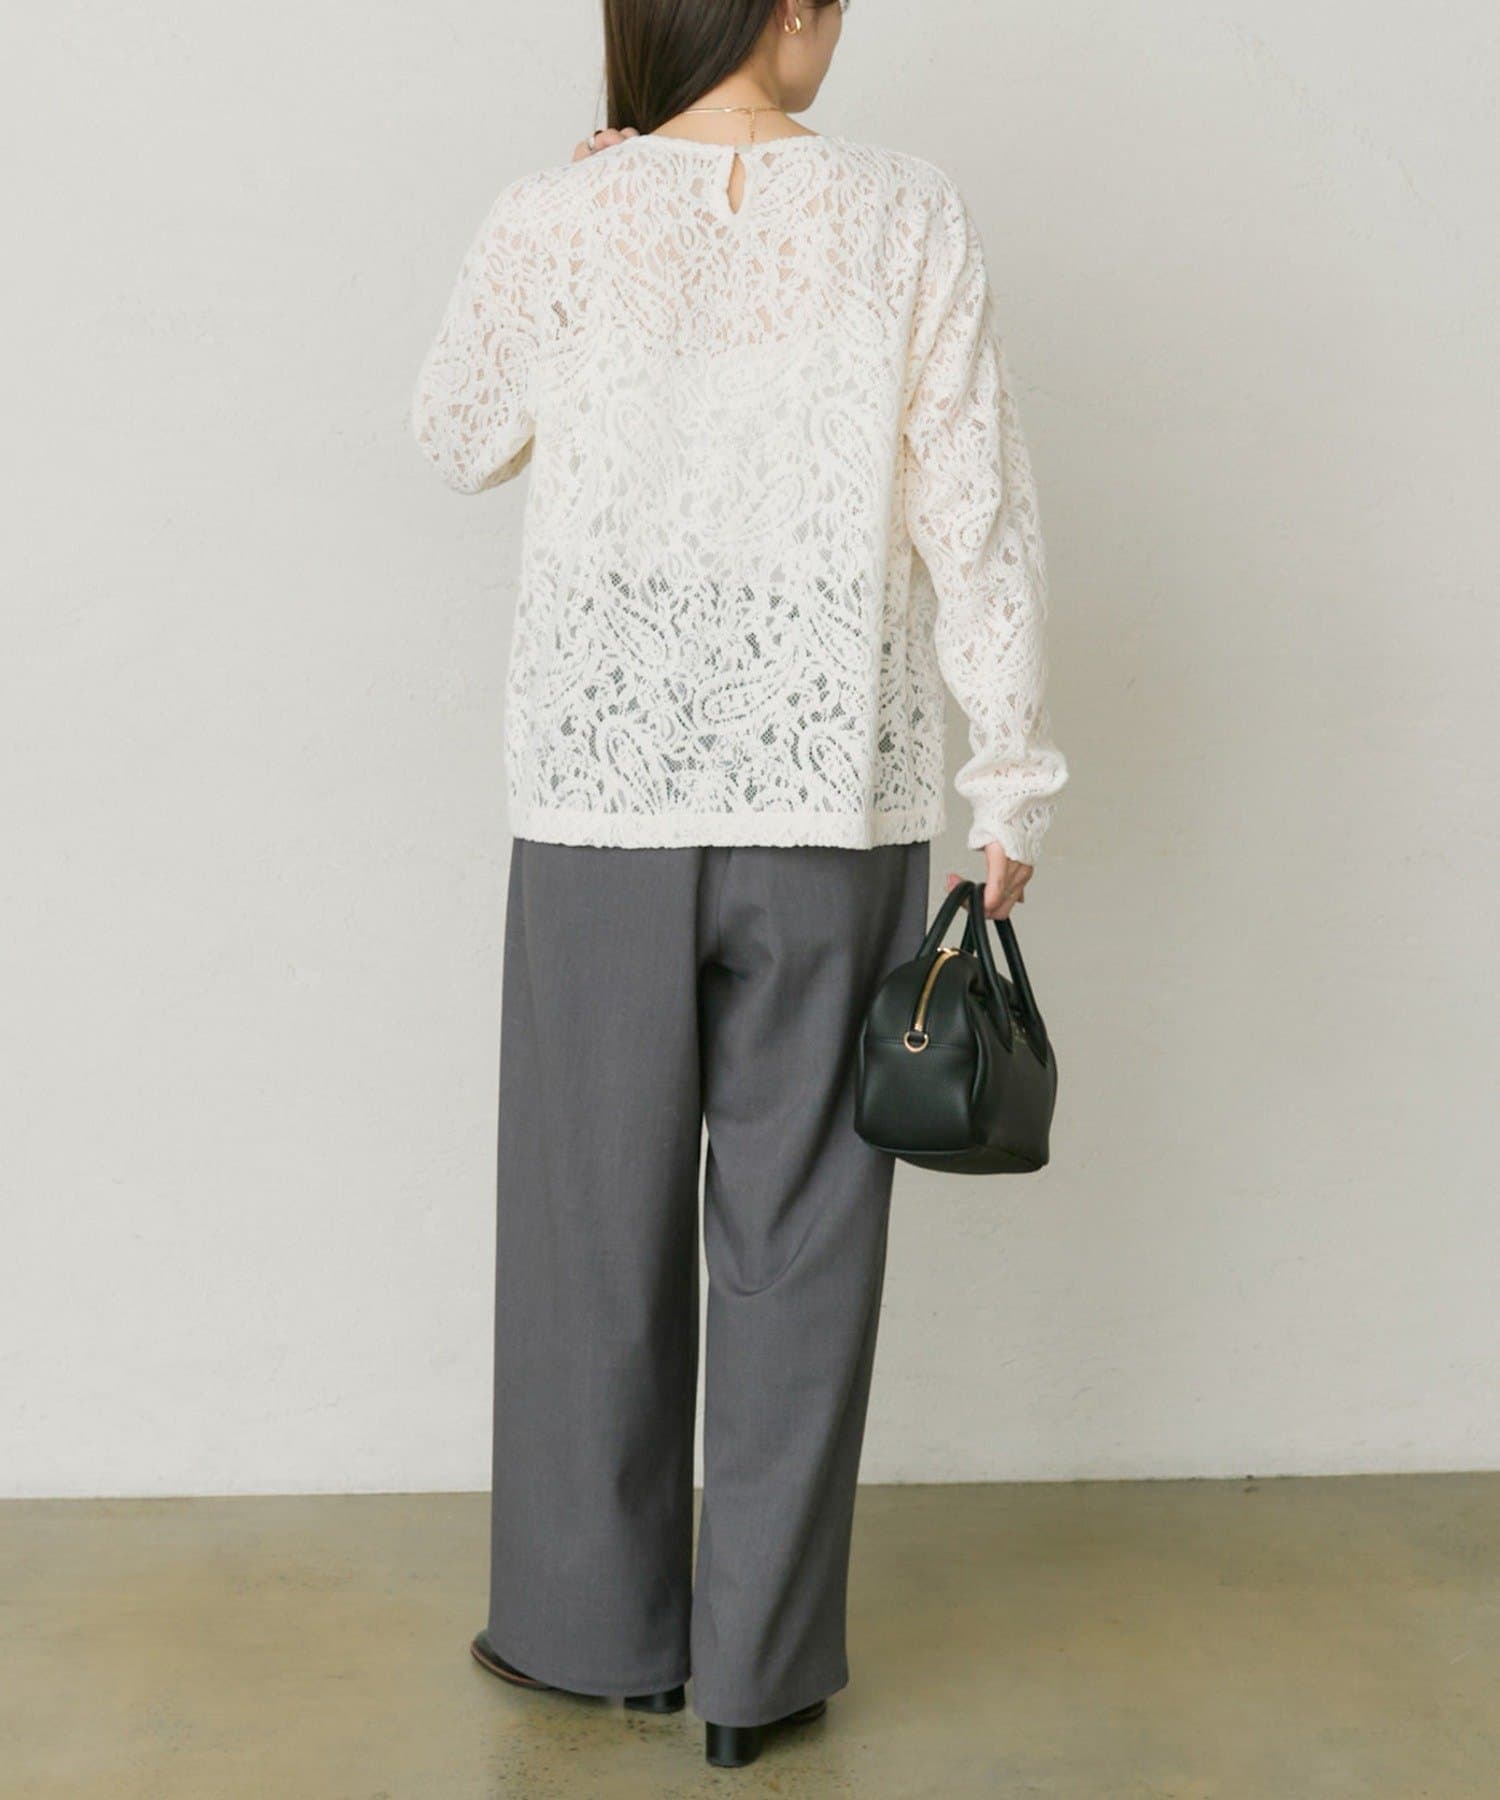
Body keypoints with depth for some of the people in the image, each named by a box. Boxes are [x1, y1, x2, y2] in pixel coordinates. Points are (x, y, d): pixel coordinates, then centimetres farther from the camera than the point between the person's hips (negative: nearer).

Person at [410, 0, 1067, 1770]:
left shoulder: (553, 224, -3)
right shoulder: (906, 218, -3)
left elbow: (460, 440, 14)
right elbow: (977, 522, -4)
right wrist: (1012, 783, 4)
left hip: (605, 796, 0)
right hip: (839, 797, 0)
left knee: (596, 1222, 14)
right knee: (796, 1237, 10)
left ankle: (595, 1622, 29)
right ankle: (760, 1663, 22)